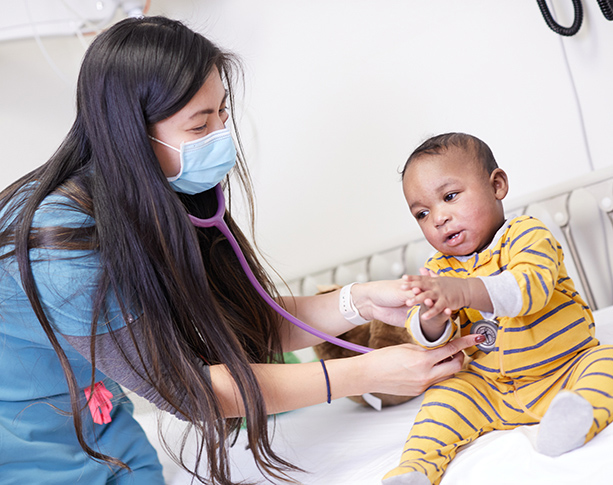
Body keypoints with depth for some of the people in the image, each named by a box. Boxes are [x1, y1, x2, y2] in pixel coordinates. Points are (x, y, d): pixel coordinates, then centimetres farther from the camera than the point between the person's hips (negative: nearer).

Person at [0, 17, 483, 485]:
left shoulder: (165, 204, -6)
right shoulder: (53, 240, -30)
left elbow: (245, 323, -2)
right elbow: (183, 388, -25)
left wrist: (361, 301, -17)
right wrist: (367, 374, -25)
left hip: (108, 443, 6)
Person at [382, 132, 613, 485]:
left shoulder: (527, 235, -11)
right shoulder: (440, 269, 4)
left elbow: (532, 287, -31)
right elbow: (425, 336, -5)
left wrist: (464, 292, -46)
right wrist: (431, 319, -31)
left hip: (566, 369, -4)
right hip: (492, 390, 4)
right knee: (448, 393, -15)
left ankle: (582, 414, -48)